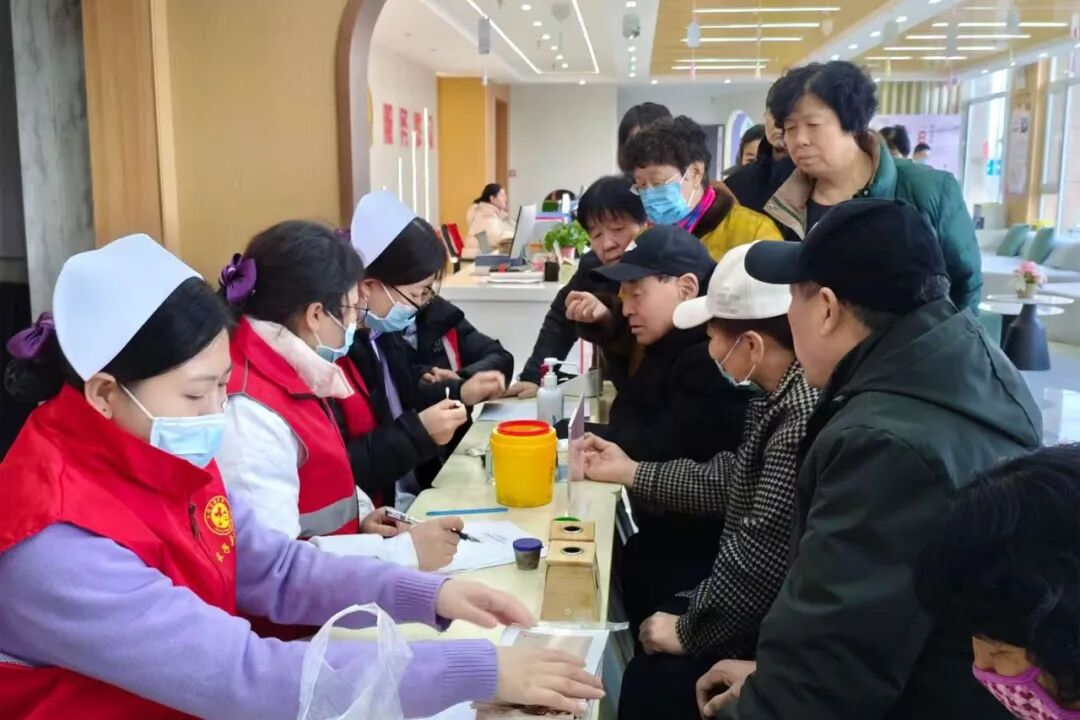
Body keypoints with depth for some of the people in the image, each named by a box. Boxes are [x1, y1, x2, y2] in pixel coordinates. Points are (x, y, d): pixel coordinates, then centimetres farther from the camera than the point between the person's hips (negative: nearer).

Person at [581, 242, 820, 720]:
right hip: (764, 605, 10)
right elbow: (730, 481, 13)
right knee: (648, 609, 16)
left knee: (654, 678, -6)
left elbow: (760, 560, -31)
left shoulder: (803, 419, -32)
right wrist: (629, 473, 18)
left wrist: (689, 631, -16)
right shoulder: (782, 394, 1)